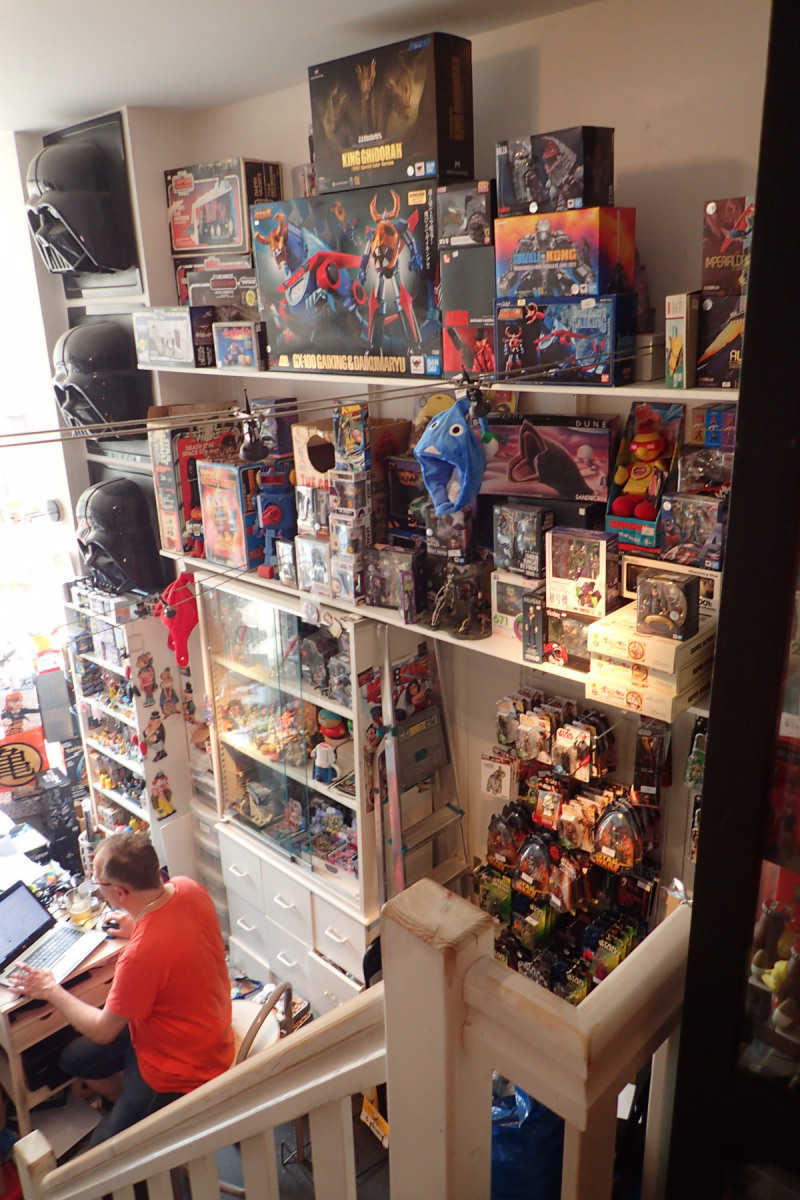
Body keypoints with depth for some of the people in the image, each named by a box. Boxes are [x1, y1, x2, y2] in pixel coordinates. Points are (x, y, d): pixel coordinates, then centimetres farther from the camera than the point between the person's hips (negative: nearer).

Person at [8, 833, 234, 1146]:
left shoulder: (141, 954, -39)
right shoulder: (187, 888, -17)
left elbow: (102, 1031, -18)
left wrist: (51, 991, -6)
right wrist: (138, 929, 4)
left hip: (179, 1072, -8)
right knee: (74, 1059, 20)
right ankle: (140, 1113, 34)